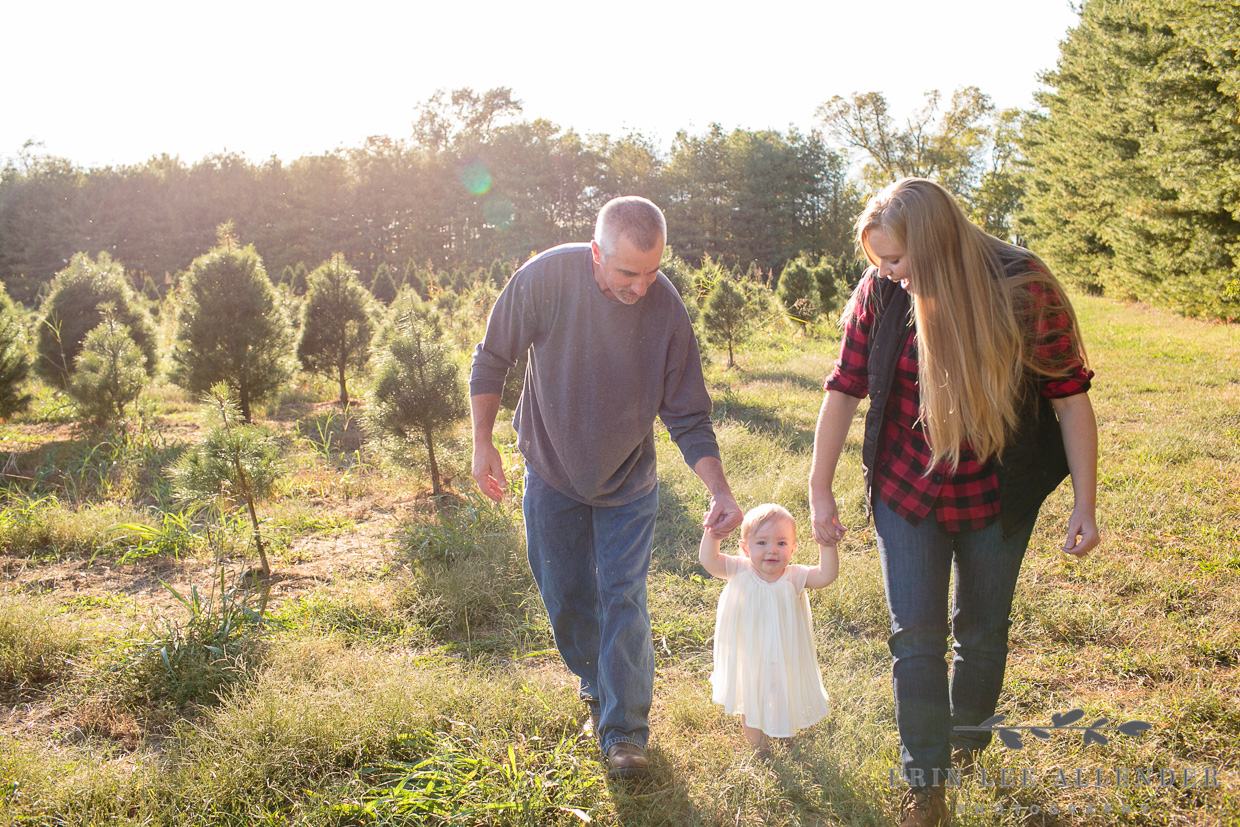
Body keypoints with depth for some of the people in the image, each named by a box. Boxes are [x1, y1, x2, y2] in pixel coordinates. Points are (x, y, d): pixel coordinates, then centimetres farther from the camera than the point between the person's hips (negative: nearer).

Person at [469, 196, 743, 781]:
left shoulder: (667, 308, -21)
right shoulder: (546, 278, -24)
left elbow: (688, 416, -13)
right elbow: (492, 360, -9)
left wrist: (719, 490, -25)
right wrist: (483, 443, -9)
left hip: (627, 485, -1)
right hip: (551, 475, 1)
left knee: (622, 600, -4)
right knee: (565, 598, 12)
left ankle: (624, 734, 9)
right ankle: (597, 688, 37)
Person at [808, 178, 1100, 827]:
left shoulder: (1024, 290, -18)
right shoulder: (880, 292, -12)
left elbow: (1070, 399, -10)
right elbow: (844, 391, -5)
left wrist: (1085, 505, -9)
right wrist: (819, 489, -3)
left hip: (995, 499, -1)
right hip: (905, 493, 1)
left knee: (982, 633, 15)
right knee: (915, 636, 1)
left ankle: (968, 744, 42)